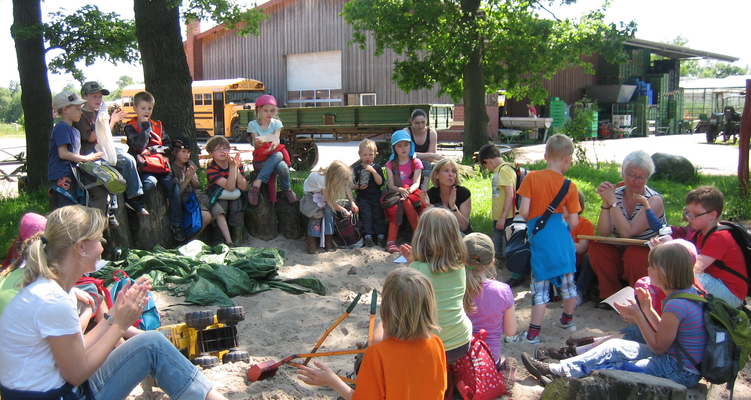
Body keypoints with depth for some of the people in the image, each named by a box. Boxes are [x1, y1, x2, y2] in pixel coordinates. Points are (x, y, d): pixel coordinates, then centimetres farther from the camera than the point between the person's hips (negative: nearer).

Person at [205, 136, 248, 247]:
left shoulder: (237, 163, -12)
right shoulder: (211, 169, -21)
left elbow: (243, 187, -22)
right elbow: (230, 187, -32)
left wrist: (236, 168, -32)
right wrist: (232, 166, -39)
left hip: (235, 197, 2)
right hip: (217, 196, -2)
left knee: (237, 202, -30)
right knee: (218, 208, -32)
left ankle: (237, 238, -21)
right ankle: (228, 242, -34)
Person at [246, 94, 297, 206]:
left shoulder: (276, 123, 8)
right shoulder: (252, 124, 4)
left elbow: (276, 140, -11)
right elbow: (256, 145, -8)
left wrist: (274, 144, -37)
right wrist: (259, 142, -34)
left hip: (275, 154, 2)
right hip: (260, 160, -1)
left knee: (283, 167, -36)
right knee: (278, 158, -35)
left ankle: (256, 184, -26)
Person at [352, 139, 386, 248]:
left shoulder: (377, 167, 3)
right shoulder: (357, 169, 5)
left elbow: (380, 182, -9)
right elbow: (352, 183, 10)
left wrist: (373, 171, -19)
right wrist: (357, 187, -12)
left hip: (376, 196, 0)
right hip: (363, 198, 0)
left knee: (378, 216, 0)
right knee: (366, 216, -4)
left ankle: (381, 236, 3)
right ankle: (368, 236, -2)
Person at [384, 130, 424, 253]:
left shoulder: (416, 162, 7)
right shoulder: (390, 164, 9)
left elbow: (416, 183, -5)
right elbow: (391, 185, -2)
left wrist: (409, 190, -28)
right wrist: (401, 190, -24)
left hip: (412, 193, -1)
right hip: (395, 193, 1)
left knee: (406, 201, -35)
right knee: (396, 207, -33)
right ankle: (391, 241, -38)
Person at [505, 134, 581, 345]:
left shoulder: (532, 178, -9)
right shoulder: (570, 186, -2)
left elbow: (523, 212, -12)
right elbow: (574, 222, -2)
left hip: (540, 239, -3)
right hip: (562, 237, 3)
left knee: (540, 286, 2)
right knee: (567, 280, 19)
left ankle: (533, 334, 5)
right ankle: (567, 320, 39)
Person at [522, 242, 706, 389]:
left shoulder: (676, 305, -26)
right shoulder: (688, 292, 5)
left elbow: (658, 346, -19)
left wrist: (636, 315, -15)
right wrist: (647, 310, 4)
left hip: (678, 372, -9)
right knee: (615, 348, 6)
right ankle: (558, 369, 7)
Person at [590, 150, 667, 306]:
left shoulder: (654, 201, -17)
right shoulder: (617, 194, -4)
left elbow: (627, 232, -29)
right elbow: (604, 232, -16)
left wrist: (612, 201, -27)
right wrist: (606, 202, -25)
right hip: (623, 254, 4)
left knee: (633, 253, -33)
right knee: (596, 249, -21)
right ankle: (612, 296, -3)